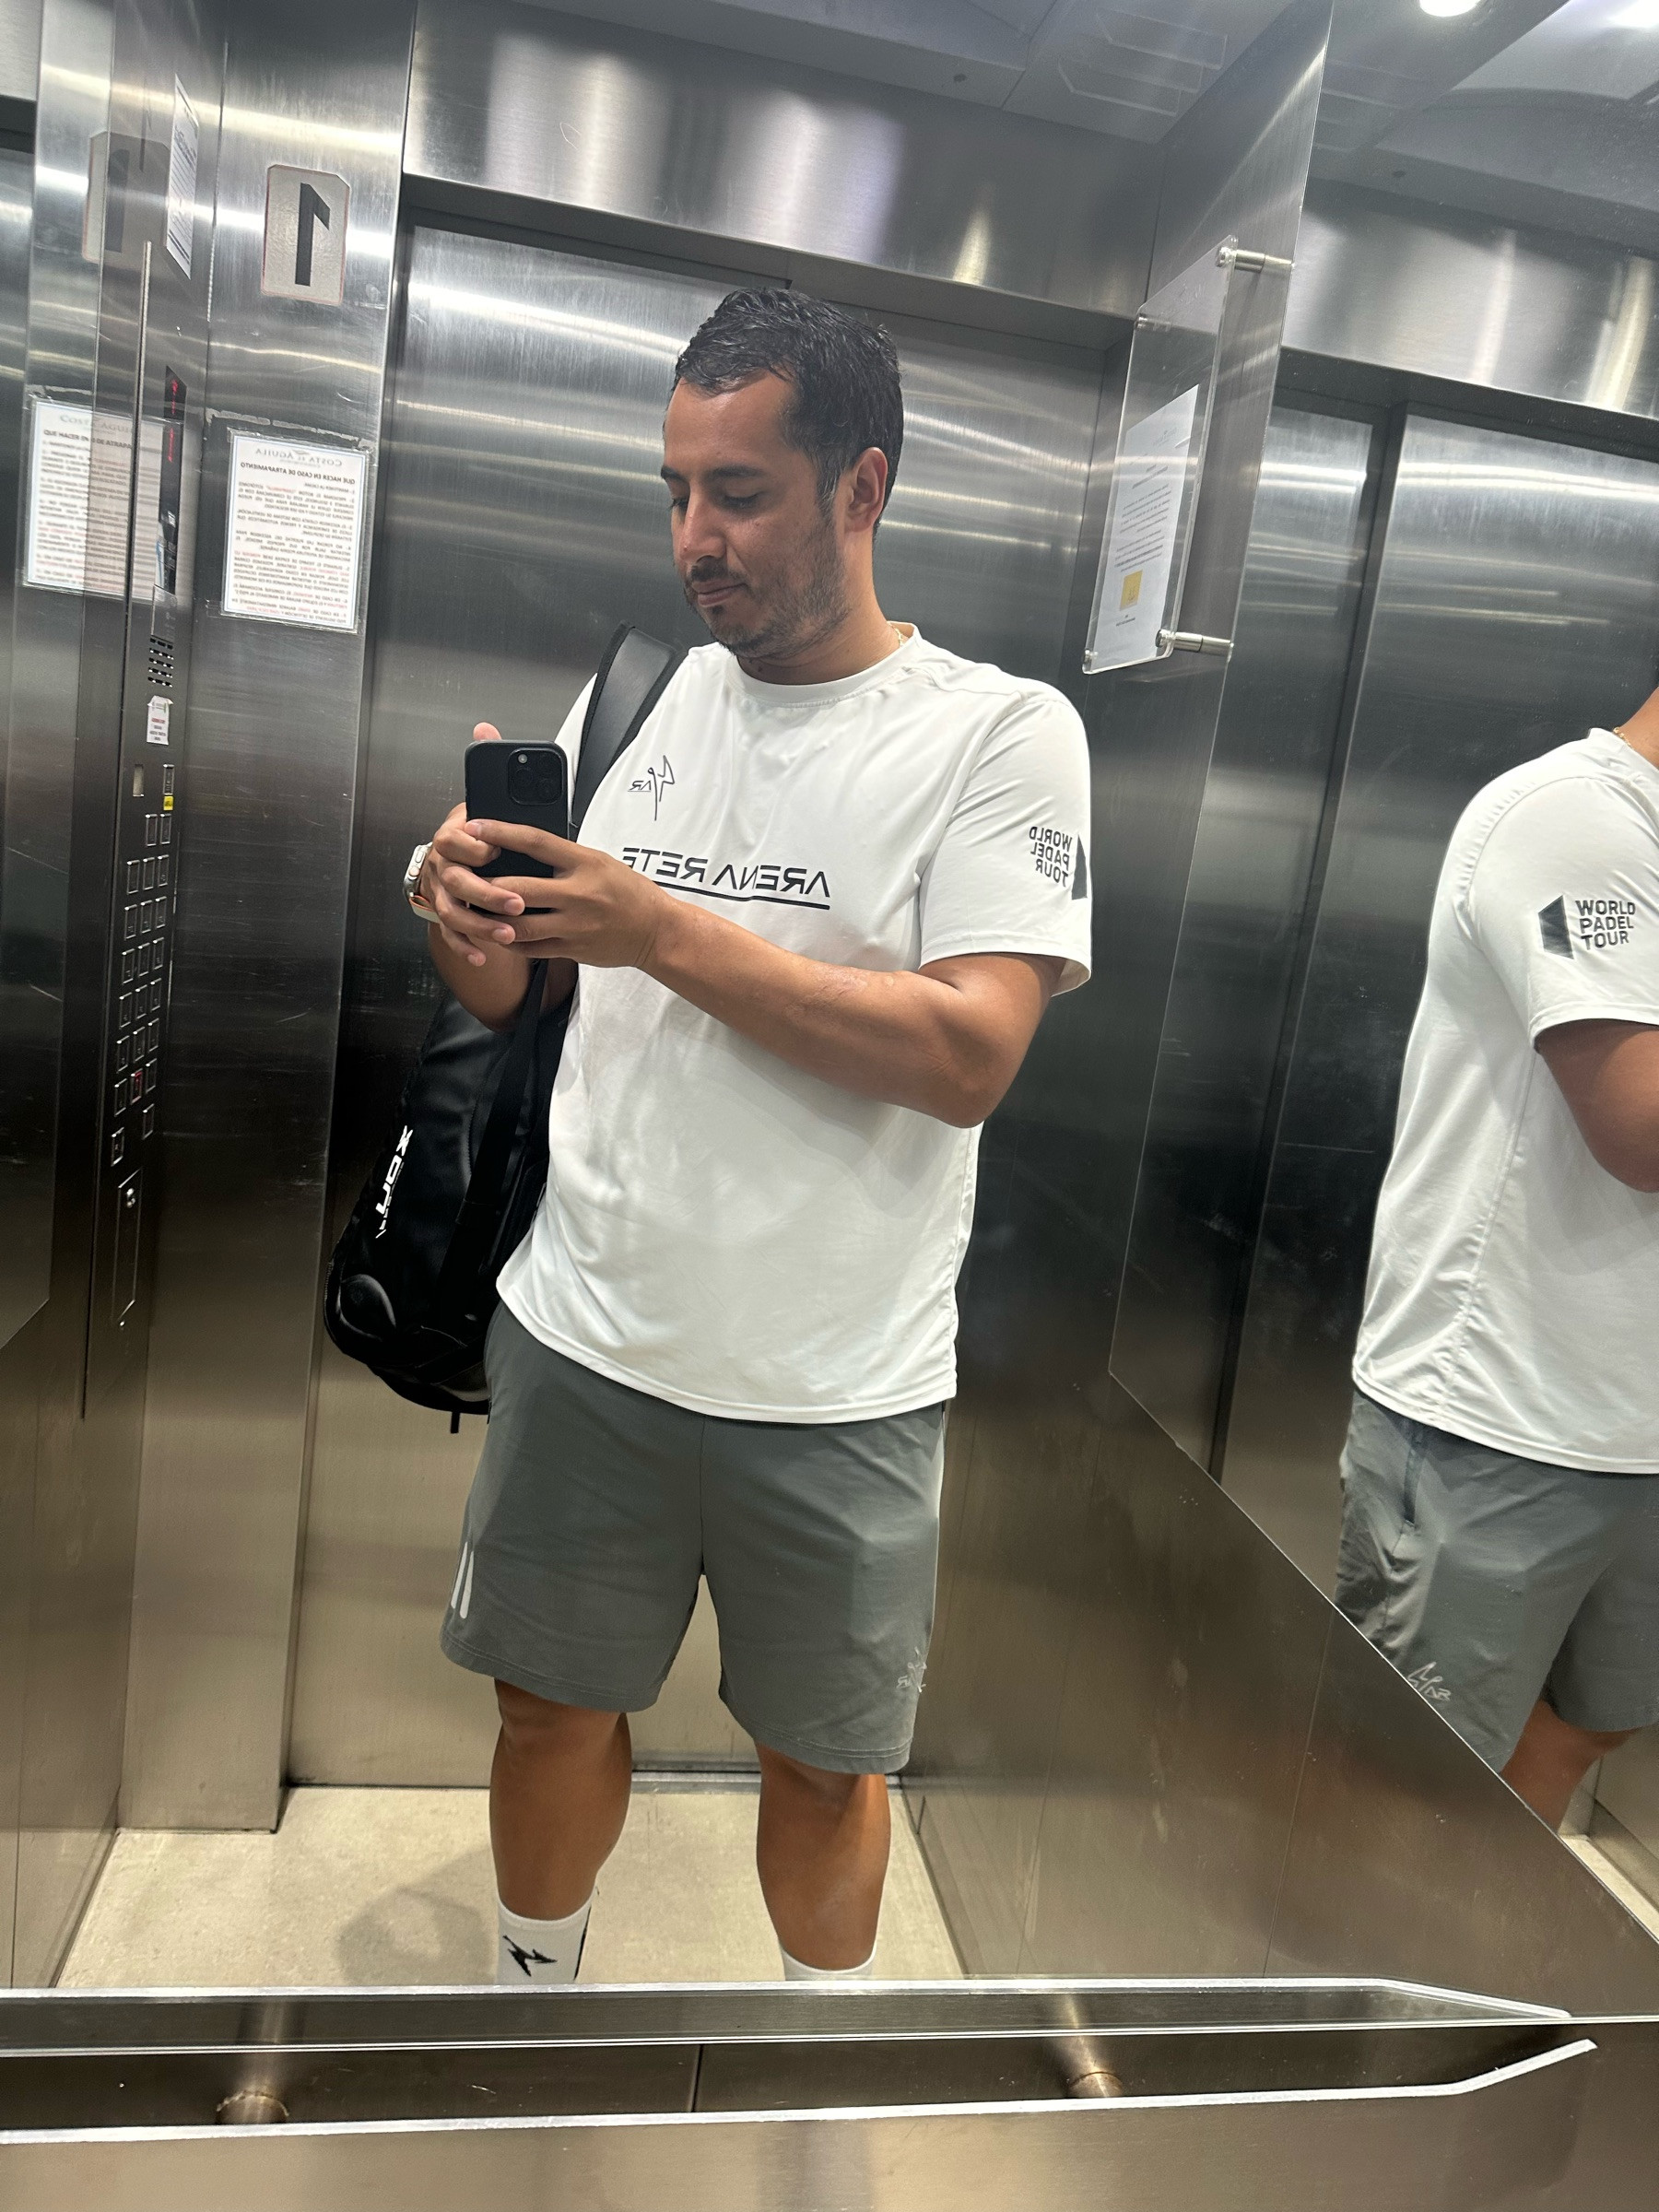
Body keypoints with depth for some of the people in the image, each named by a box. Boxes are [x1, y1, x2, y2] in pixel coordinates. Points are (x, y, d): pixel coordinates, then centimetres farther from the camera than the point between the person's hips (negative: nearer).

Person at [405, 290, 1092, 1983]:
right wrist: (464, 910, -13)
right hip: (582, 1336, 4)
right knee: (553, 1706, 20)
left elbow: (971, 1056, -20)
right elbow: (506, 998, 11)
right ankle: (534, 1995, 49)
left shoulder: (1001, 733, -8)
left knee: (823, 1761, 17)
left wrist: (661, 929, -22)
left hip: (835, 1391, -3)